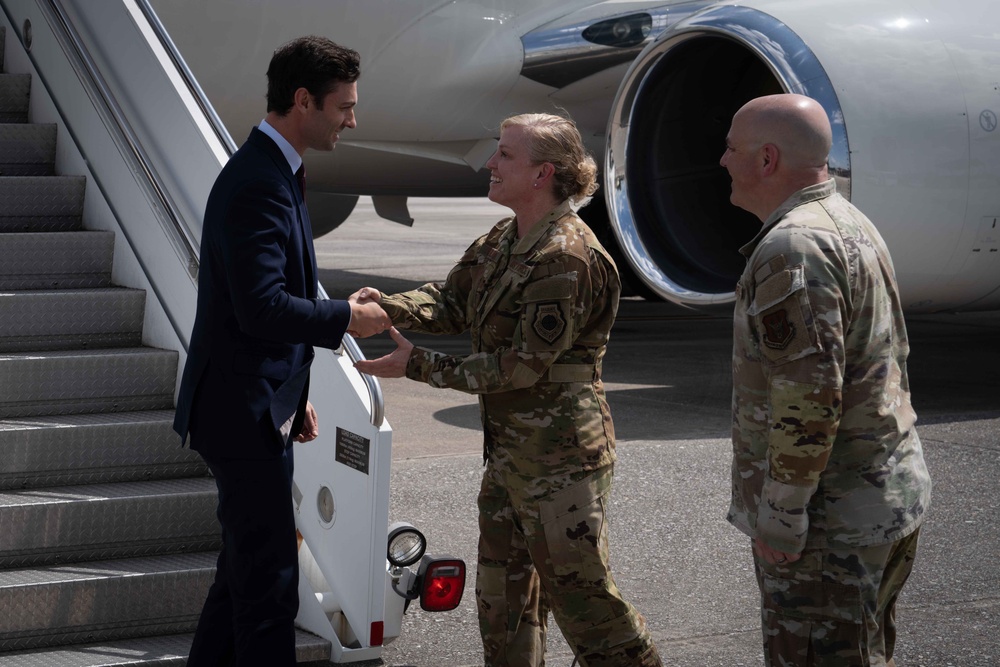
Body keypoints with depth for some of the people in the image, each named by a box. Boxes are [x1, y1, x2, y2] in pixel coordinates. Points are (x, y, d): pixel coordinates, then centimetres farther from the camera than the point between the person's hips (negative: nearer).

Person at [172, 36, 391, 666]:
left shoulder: (273, 172, 14)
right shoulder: (257, 183, -20)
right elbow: (262, 308, -28)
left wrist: (296, 394, 20)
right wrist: (347, 317, -15)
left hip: (261, 407, 11)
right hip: (245, 410, -11)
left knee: (250, 562, 18)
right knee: (270, 579, -4)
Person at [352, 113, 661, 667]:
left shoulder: (566, 259, -22)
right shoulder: (503, 241, 9)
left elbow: (523, 366, -23)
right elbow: (452, 302, 10)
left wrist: (418, 366, -20)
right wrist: (387, 306, -11)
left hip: (560, 456, -10)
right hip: (509, 452, 10)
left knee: (578, 588, -2)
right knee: (503, 587, 17)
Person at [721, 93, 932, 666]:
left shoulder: (794, 247, -20)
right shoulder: (854, 225, 14)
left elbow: (808, 394, -26)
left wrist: (781, 514, -20)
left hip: (830, 520, -10)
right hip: (893, 495, 10)